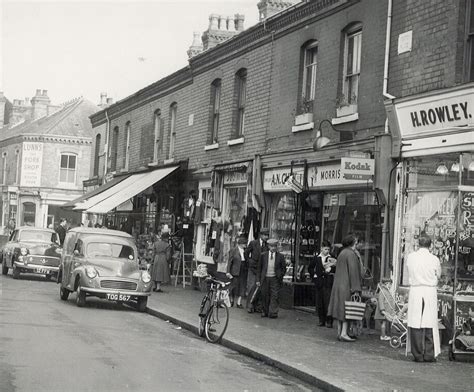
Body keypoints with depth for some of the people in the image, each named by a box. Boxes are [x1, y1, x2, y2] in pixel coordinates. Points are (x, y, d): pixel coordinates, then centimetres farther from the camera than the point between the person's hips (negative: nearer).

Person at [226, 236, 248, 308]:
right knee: (234, 286, 4)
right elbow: (230, 261, -3)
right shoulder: (233, 250, -2)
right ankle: (231, 301, 23)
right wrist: (228, 272, -8)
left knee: (242, 287, 1)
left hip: (243, 272, 3)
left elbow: (246, 261, 10)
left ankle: (239, 303, 6)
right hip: (235, 272, -3)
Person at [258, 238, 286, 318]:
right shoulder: (264, 255, 6)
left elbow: (283, 267, 10)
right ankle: (265, 311, 18)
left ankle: (273, 313, -9)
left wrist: (280, 276, -1)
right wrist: (259, 279, 5)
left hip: (275, 278, -1)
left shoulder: (280, 256, 3)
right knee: (265, 296, 6)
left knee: (274, 296, -8)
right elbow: (260, 267, 8)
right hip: (265, 278, 2)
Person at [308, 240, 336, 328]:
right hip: (319, 283, 3)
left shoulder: (332, 259, 2)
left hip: (328, 282, -3)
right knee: (319, 303, 5)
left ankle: (329, 321, -4)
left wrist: (330, 269, -17)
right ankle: (321, 320, 14)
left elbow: (336, 270, 0)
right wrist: (313, 275, 9)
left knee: (328, 302, -8)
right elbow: (310, 268, 21)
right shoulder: (316, 258, 11)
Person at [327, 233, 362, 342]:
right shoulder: (351, 254, -13)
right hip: (347, 286, -9)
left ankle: (340, 332, 11)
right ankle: (343, 333, -10)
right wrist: (356, 288, -18)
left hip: (339, 285, 9)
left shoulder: (342, 253, 15)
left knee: (341, 309, 10)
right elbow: (353, 271, -18)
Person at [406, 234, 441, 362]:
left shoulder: (410, 257, -3)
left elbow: (409, 272, 7)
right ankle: (429, 355, 5)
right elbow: (438, 275, 7)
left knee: (415, 324, 4)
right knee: (430, 324, 5)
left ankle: (418, 355, 5)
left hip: (415, 290, 1)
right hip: (430, 291, -1)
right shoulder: (434, 259, -6)